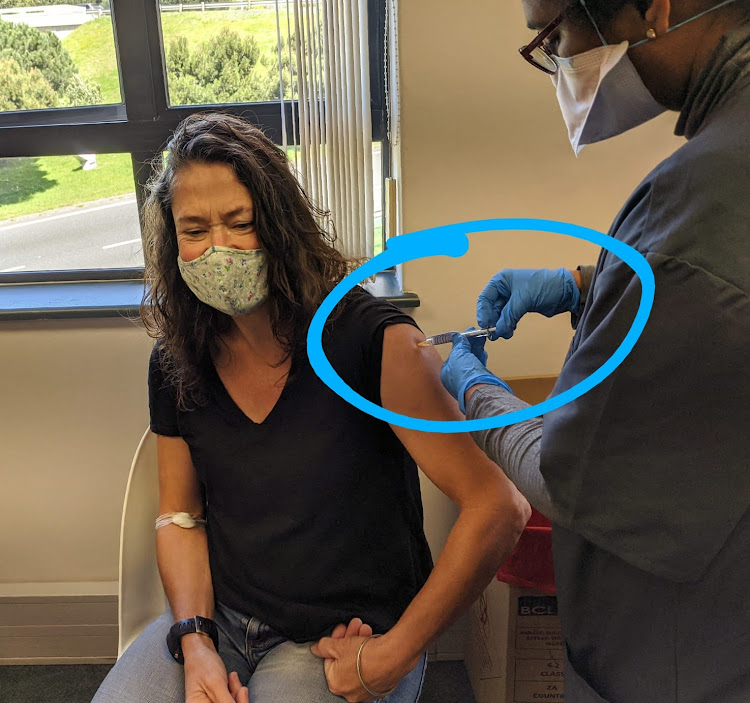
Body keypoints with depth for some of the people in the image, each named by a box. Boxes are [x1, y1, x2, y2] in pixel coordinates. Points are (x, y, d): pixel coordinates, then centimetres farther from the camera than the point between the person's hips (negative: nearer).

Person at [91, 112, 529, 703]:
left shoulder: (376, 342, -19)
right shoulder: (178, 360, -1)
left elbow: (499, 509, -20)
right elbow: (180, 516, 8)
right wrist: (195, 641, -7)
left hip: (343, 637, -4)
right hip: (219, 616, 4)